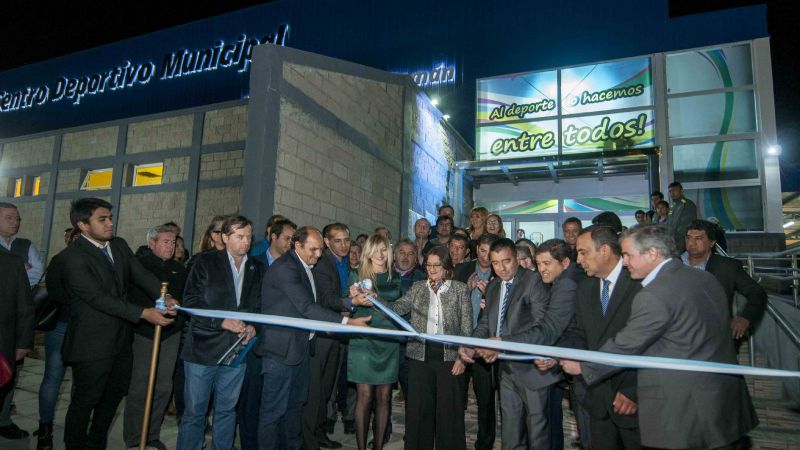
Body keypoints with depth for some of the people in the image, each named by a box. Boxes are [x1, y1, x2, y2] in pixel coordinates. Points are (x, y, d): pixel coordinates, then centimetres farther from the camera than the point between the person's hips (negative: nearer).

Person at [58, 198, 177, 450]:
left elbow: (142, 275, -3)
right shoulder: (72, 256, -17)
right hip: (92, 342, -7)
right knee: (86, 399, 8)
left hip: (121, 338, 7)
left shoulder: (119, 245, 5)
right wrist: (143, 313, -27)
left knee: (116, 392, 20)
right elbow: (98, 297, -23)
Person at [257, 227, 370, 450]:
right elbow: (307, 307, -25)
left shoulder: (305, 267, 12)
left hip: (301, 346, 10)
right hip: (282, 348, -10)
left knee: (295, 404, 21)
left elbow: (318, 302, 12)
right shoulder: (285, 268, -19)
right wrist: (348, 322, -26)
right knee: (274, 410, 2)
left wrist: (352, 301, 0)